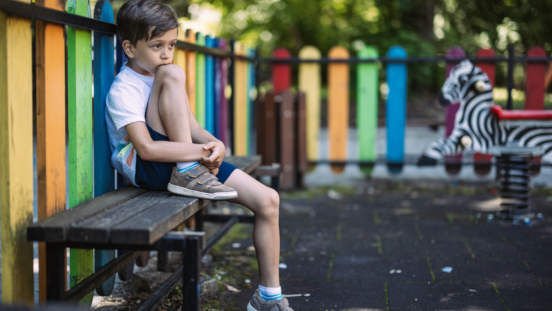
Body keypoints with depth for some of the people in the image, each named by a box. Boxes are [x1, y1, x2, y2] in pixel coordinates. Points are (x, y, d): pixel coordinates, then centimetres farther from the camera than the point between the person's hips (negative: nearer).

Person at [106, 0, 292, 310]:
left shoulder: (162, 76, 14)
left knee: (268, 199, -6)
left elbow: (192, 126, 9)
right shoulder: (122, 90, -13)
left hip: (189, 160, 8)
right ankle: (188, 175, -23)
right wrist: (203, 151, -27)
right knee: (172, 74, -25)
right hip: (146, 169, -7)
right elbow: (147, 149, -25)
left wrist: (214, 145, -14)